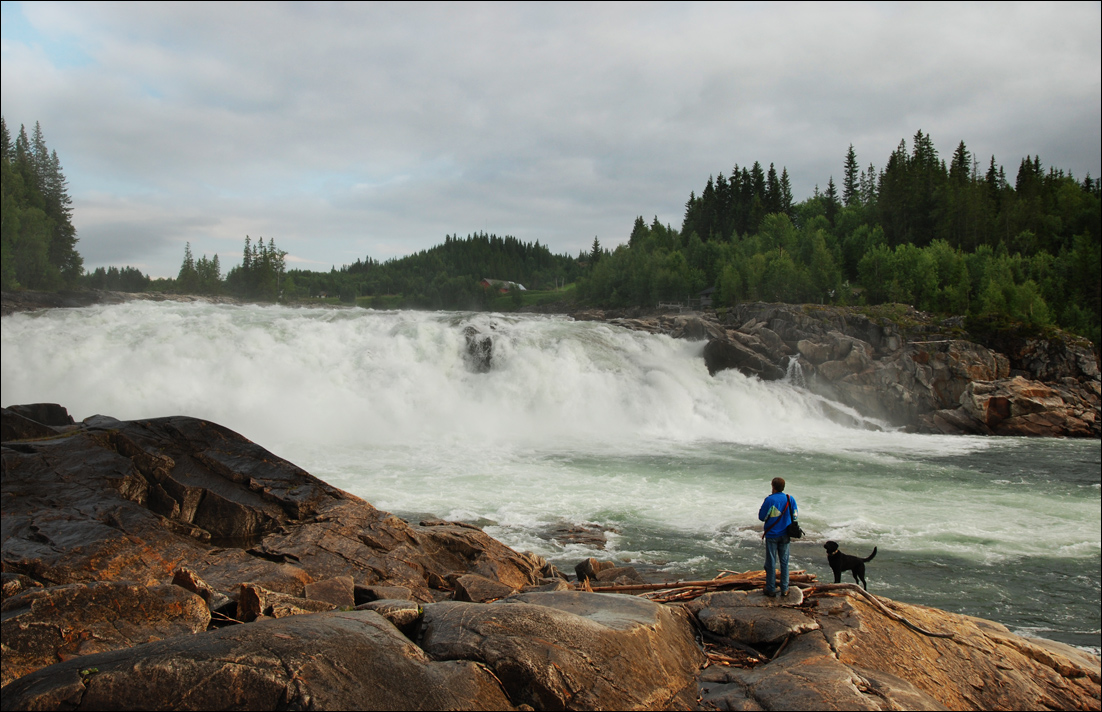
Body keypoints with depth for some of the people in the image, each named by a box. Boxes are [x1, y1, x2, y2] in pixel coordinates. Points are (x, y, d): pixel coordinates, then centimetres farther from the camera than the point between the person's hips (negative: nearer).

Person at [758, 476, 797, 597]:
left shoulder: (769, 500, -17)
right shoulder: (790, 499, -4)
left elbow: (762, 517, -12)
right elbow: (795, 515, 7)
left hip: (772, 535, -3)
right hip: (785, 535, 4)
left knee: (771, 563, 5)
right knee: (784, 562, 13)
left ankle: (771, 589, 11)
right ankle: (784, 589, 18)